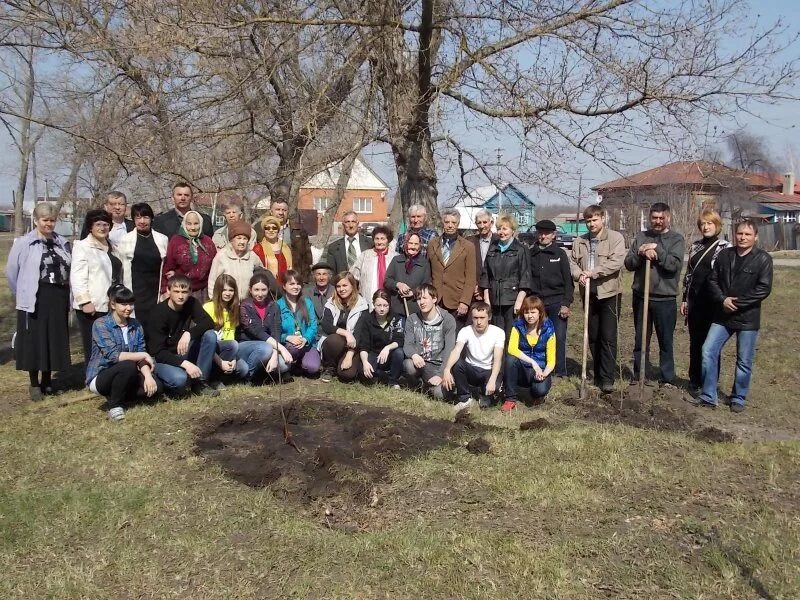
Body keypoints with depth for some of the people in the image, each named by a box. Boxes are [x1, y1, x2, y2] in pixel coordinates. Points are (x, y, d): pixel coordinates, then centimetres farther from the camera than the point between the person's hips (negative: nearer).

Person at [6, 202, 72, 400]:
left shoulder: (62, 243, 8)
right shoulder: (23, 243, -5)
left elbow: (69, 270, 12)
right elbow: (11, 271, 0)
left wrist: (67, 296, 6)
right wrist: (22, 294, 5)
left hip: (59, 300, 4)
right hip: (34, 301, -4)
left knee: (55, 341, 10)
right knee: (34, 342, 3)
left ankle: (47, 381, 24)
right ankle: (34, 384, 15)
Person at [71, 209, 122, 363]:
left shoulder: (111, 247, 19)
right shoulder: (82, 246, -2)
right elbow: (77, 277, -11)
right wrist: (85, 301, -18)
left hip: (110, 306, 6)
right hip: (92, 306, -6)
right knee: (93, 351, -3)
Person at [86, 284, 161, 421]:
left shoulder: (135, 325, 4)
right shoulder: (100, 324, -14)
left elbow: (141, 355, -3)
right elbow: (113, 356, -24)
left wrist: (148, 375, -21)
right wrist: (144, 355, -20)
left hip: (125, 376, 5)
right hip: (100, 377, -5)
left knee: (156, 386, -18)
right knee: (129, 366, -34)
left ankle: (116, 395, 4)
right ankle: (114, 405, -12)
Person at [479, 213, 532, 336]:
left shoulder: (521, 250, 1)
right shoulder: (492, 249, 14)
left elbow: (525, 277, -4)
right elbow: (485, 274, 13)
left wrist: (519, 301, -12)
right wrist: (486, 298, 5)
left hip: (512, 300, -4)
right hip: (495, 300, 4)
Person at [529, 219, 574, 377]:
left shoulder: (560, 254, 4)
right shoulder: (530, 254, 8)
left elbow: (568, 281, 2)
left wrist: (566, 303, -6)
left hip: (557, 302, -2)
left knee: (559, 337, -4)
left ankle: (560, 373, 4)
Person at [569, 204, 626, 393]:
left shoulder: (616, 238, -5)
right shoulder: (580, 241, 9)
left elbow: (616, 262, -17)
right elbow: (572, 262, 7)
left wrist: (593, 272, -21)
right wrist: (579, 274, -14)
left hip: (609, 293, -5)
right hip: (589, 293, 5)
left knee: (608, 337, -6)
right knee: (593, 336, 12)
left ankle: (607, 379, -2)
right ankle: (598, 374, 23)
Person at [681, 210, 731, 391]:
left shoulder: (725, 247, -4)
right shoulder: (695, 246, 11)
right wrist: (685, 299, 11)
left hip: (713, 303, -5)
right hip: (694, 301, 5)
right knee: (695, 342, 12)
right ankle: (695, 381, 23)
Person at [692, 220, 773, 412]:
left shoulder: (763, 259, -6)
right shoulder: (724, 255, 6)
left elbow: (763, 288, -13)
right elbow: (713, 280, 6)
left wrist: (737, 303, -16)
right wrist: (722, 300, -11)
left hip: (747, 318, -3)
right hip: (723, 316, 3)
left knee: (744, 361, 6)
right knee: (708, 351, -4)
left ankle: (739, 398, 23)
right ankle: (708, 396, 6)